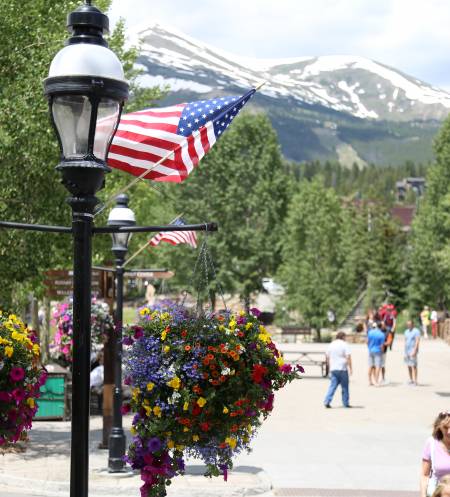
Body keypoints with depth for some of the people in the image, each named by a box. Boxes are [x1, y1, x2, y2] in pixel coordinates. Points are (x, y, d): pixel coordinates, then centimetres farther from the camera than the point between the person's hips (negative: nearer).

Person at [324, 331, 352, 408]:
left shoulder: (331, 345, 11)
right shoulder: (344, 344, -5)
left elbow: (328, 358, 16)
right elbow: (348, 357, -12)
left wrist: (329, 368, 25)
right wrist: (350, 368, -9)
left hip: (333, 369, 5)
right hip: (342, 369, -5)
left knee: (332, 386, 3)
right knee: (344, 387, 5)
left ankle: (327, 401, -10)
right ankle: (346, 403, 11)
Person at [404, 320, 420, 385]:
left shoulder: (416, 331, -7)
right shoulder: (406, 331, 16)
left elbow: (417, 341, -14)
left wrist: (414, 351, -22)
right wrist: (405, 351, 16)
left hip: (413, 351, -7)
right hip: (407, 351, 7)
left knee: (414, 366, -10)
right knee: (409, 366, 6)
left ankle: (415, 381, -10)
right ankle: (411, 380, 11)